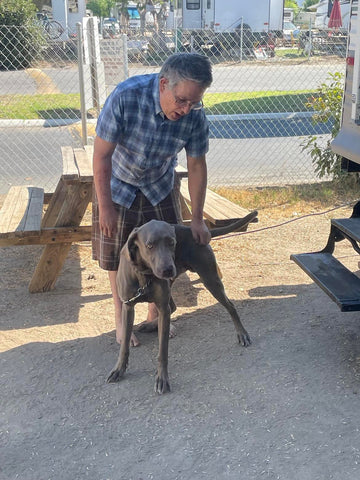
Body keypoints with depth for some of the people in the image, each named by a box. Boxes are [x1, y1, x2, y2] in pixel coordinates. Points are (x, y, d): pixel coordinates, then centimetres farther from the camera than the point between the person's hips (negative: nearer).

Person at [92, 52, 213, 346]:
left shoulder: (195, 115, -25)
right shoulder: (126, 97, -35)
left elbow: (196, 166, -12)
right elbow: (102, 155, -26)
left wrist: (197, 219, -8)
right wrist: (105, 207, -21)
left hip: (160, 186, 3)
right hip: (117, 185, -2)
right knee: (117, 256, 6)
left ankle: (155, 314, 30)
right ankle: (121, 318, 26)